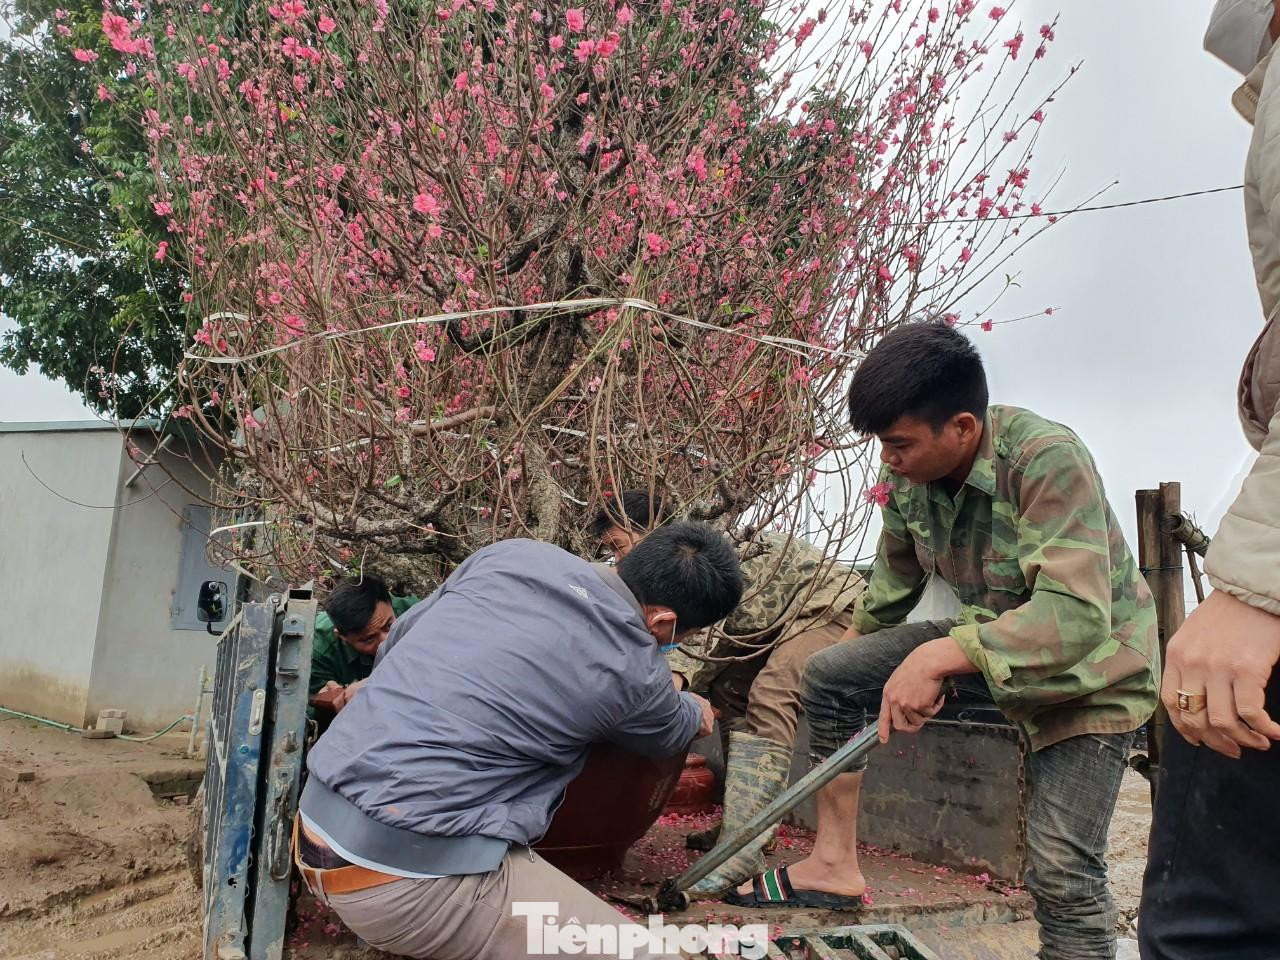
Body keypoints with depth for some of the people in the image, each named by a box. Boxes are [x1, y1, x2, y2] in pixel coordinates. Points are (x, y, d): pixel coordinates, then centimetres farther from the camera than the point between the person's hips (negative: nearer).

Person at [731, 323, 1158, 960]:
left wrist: (941, 657, -48)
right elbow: (895, 575, 11)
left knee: (1062, 868, -17)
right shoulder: (910, 475, -10)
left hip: (1090, 665, -6)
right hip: (983, 641, 6)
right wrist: (854, 643, 25)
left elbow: (1077, 617, -40)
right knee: (829, 677, -3)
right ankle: (835, 865, 8)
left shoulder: (1047, 460, -31)